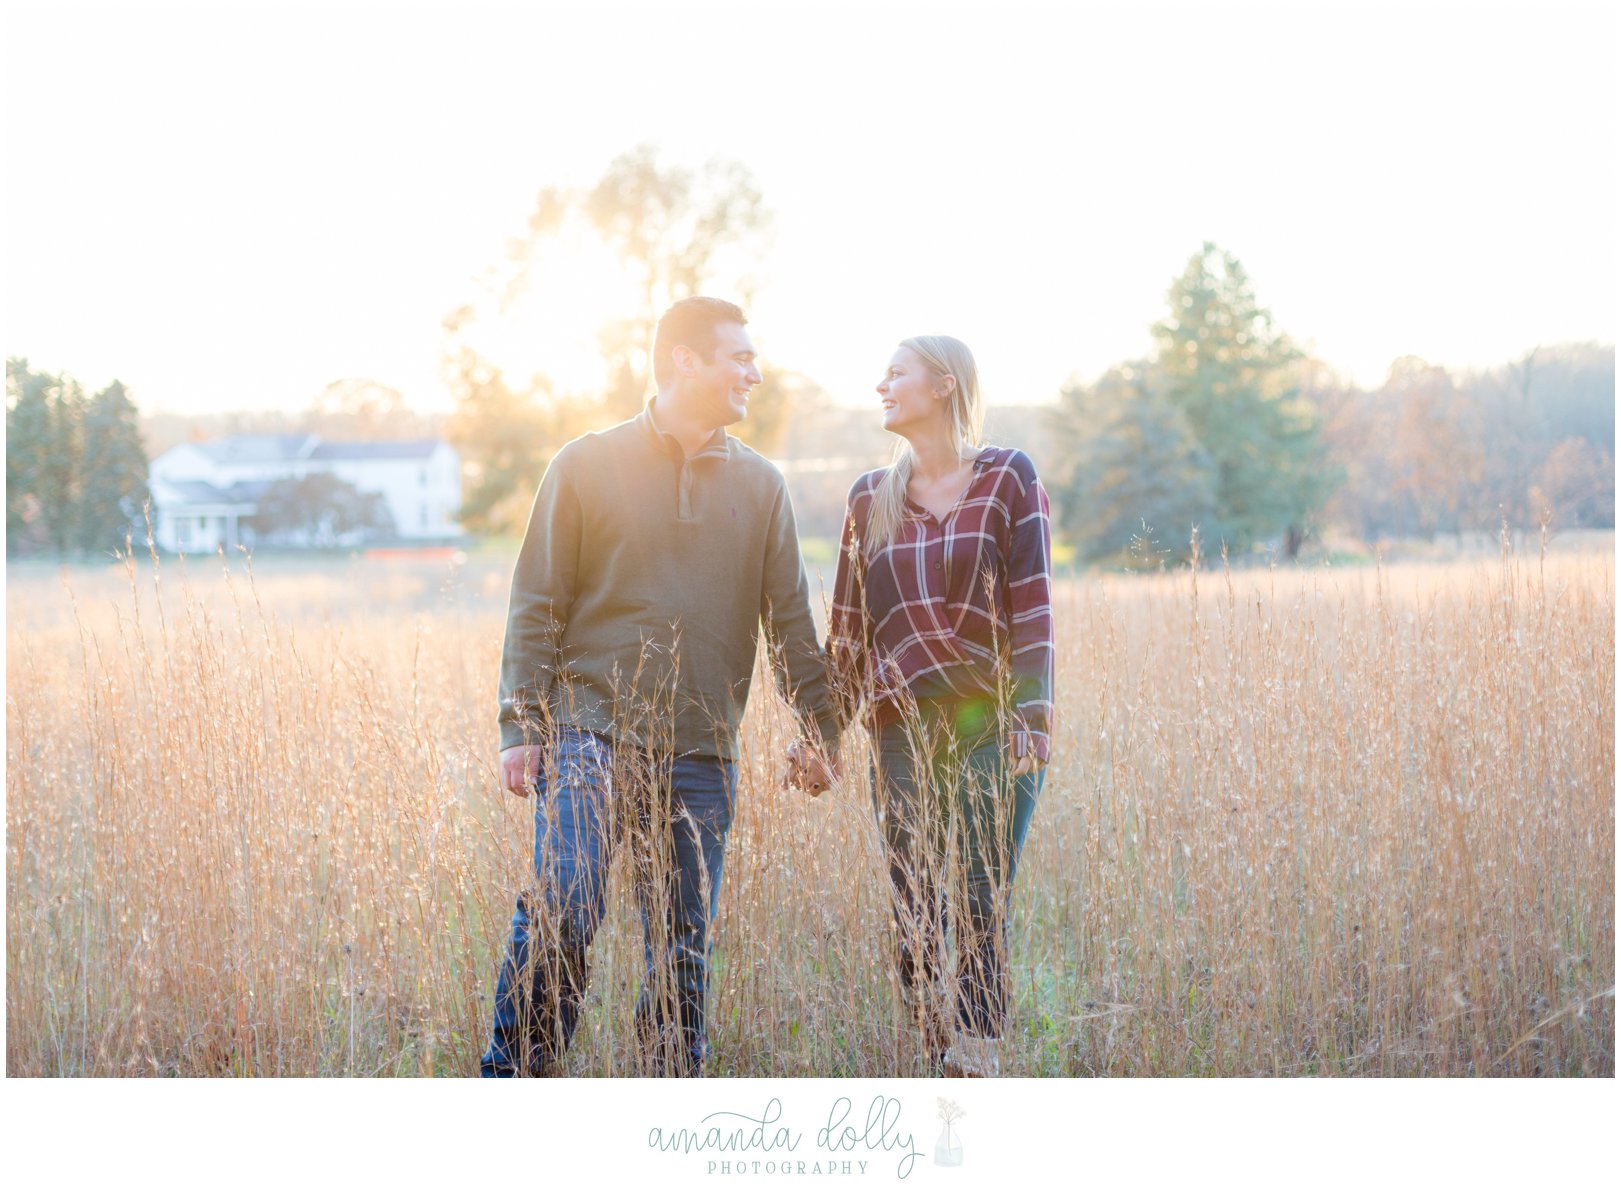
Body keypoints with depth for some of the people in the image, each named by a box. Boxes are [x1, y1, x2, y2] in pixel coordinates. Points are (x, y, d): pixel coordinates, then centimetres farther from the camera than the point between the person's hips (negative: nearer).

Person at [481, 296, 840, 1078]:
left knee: (683, 950, 6)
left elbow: (789, 619, 13)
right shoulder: (587, 466, 2)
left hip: (700, 757, 3)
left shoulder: (760, 486, 11)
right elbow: (537, 607, 1)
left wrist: (820, 731, 7)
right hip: (589, 738, -3)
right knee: (560, 914, -15)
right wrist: (520, 728, -6)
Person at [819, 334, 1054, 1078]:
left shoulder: (1008, 479, 2)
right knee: (913, 921, 0)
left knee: (982, 912, -7)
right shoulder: (871, 498, 12)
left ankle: (975, 1069, -5)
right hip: (902, 734, 3)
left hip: (993, 729, -3)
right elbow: (849, 624, 15)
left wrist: (1032, 722, -10)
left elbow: (1033, 606, -3)